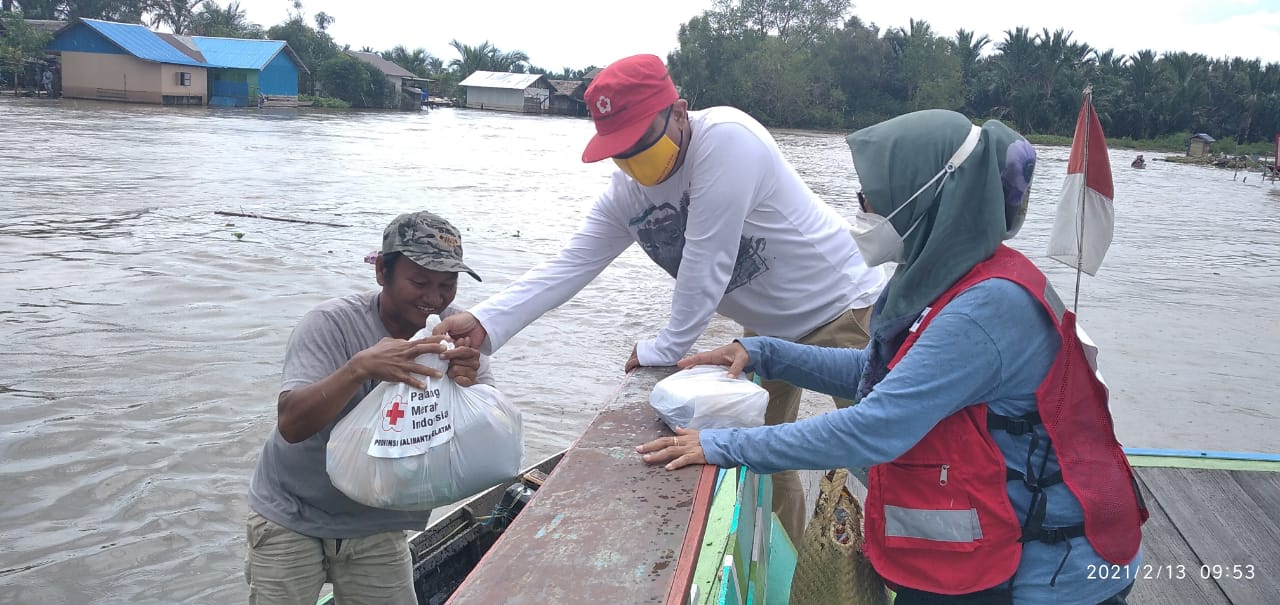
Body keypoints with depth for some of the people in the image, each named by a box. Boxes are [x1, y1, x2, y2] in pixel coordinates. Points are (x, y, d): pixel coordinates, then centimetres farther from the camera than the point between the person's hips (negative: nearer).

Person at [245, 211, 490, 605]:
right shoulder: (332, 324, -22)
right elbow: (291, 425, -31)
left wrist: (470, 385, -38)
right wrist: (360, 367, -46)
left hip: (377, 525, 3)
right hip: (292, 518, -3)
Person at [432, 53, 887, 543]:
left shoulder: (726, 138, -30)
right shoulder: (624, 195, -7)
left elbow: (706, 261, -31)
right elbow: (567, 267, -12)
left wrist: (668, 347, -20)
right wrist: (483, 321, -26)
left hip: (841, 305, -7)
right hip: (768, 325, 7)